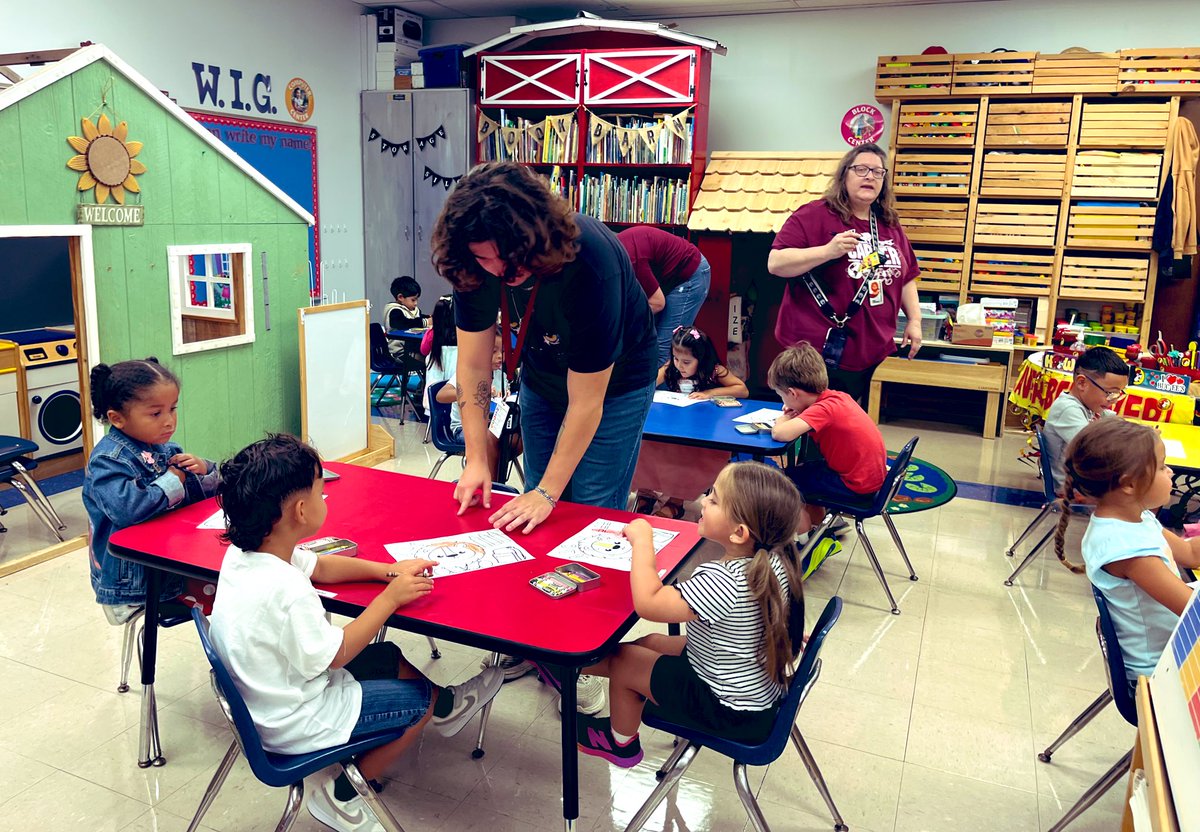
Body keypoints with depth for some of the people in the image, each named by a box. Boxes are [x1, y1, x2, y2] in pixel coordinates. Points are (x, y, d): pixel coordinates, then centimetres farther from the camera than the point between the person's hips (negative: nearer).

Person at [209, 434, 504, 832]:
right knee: (422, 696, 6)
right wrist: (391, 596, -17)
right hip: (295, 722, -9)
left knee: (396, 660, 18)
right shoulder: (284, 591, -36)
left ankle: (446, 706, 41)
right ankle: (343, 795, 19)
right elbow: (336, 655, -24)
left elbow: (319, 566, 9)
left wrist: (388, 571, -1)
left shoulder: (243, 552, -7)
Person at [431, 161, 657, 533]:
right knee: (537, 521, 8)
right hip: (541, 377, 5)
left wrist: (547, 493, -26)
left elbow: (586, 401, -30)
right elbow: (474, 364, -14)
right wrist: (476, 461, -16)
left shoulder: (590, 266, -37)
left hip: (613, 381, -4)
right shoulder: (476, 265, -23)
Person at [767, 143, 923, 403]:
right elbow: (775, 263, -14)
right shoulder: (814, 215, -7)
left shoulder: (891, 226, 14)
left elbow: (906, 277, 24)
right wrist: (828, 251, -24)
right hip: (819, 352, -6)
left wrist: (914, 320, 15)